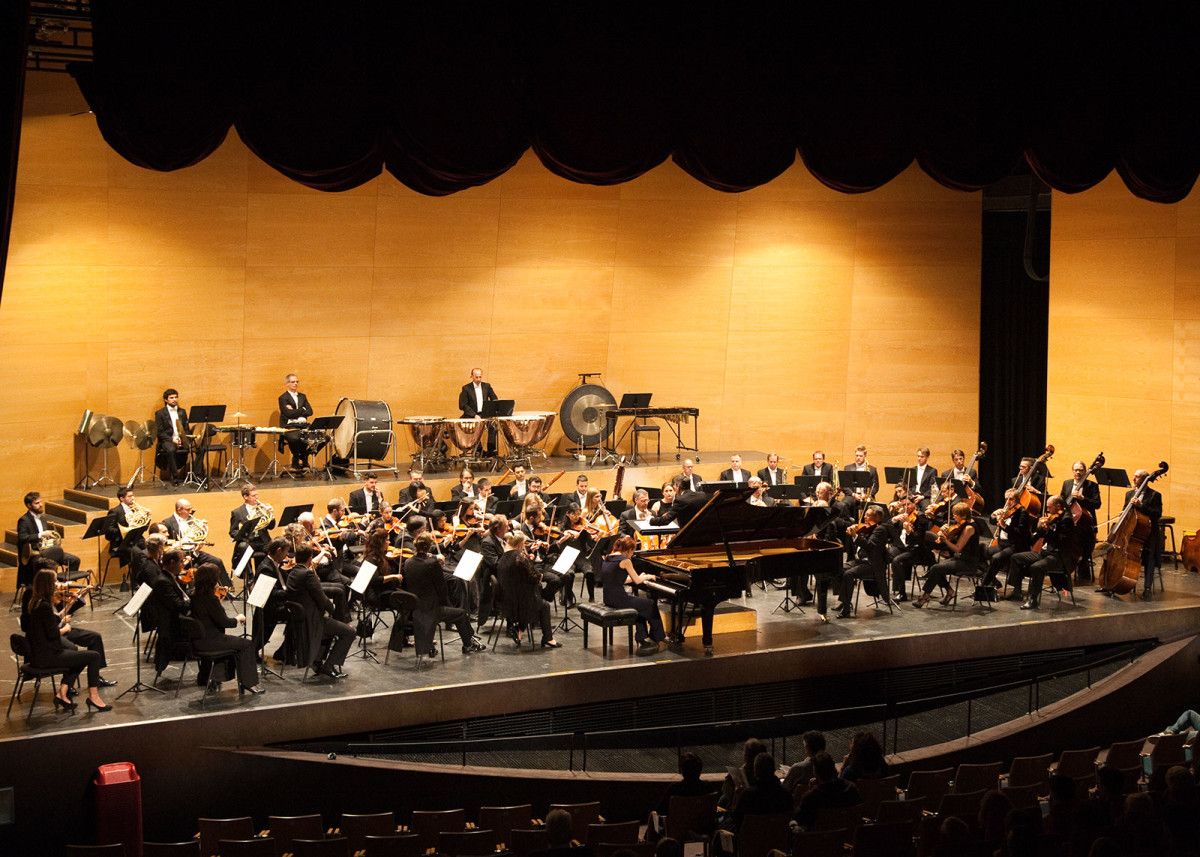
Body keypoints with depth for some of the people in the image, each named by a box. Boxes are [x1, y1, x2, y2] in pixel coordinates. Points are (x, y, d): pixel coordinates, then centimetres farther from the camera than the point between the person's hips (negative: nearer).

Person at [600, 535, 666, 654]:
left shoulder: (608, 558, 12)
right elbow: (637, 580, -7)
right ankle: (658, 638, 28)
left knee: (641, 605, 27)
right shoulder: (625, 560, -13)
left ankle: (641, 640, 24)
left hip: (609, 598, 8)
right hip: (619, 599, -8)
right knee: (651, 604, 12)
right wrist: (647, 577, 14)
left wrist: (640, 577, 27)